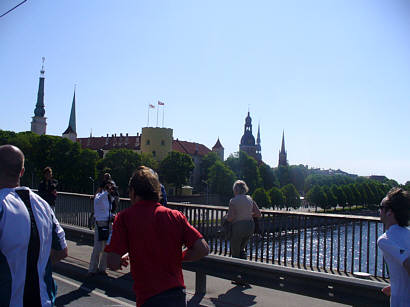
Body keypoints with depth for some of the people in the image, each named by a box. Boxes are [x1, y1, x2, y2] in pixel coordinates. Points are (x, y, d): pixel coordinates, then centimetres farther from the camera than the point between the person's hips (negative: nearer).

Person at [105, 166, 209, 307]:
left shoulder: (124, 217, -7)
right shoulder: (175, 215, 1)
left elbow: (113, 264, -11)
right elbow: (203, 249, -4)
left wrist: (123, 259, 11)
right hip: (178, 294, 4)